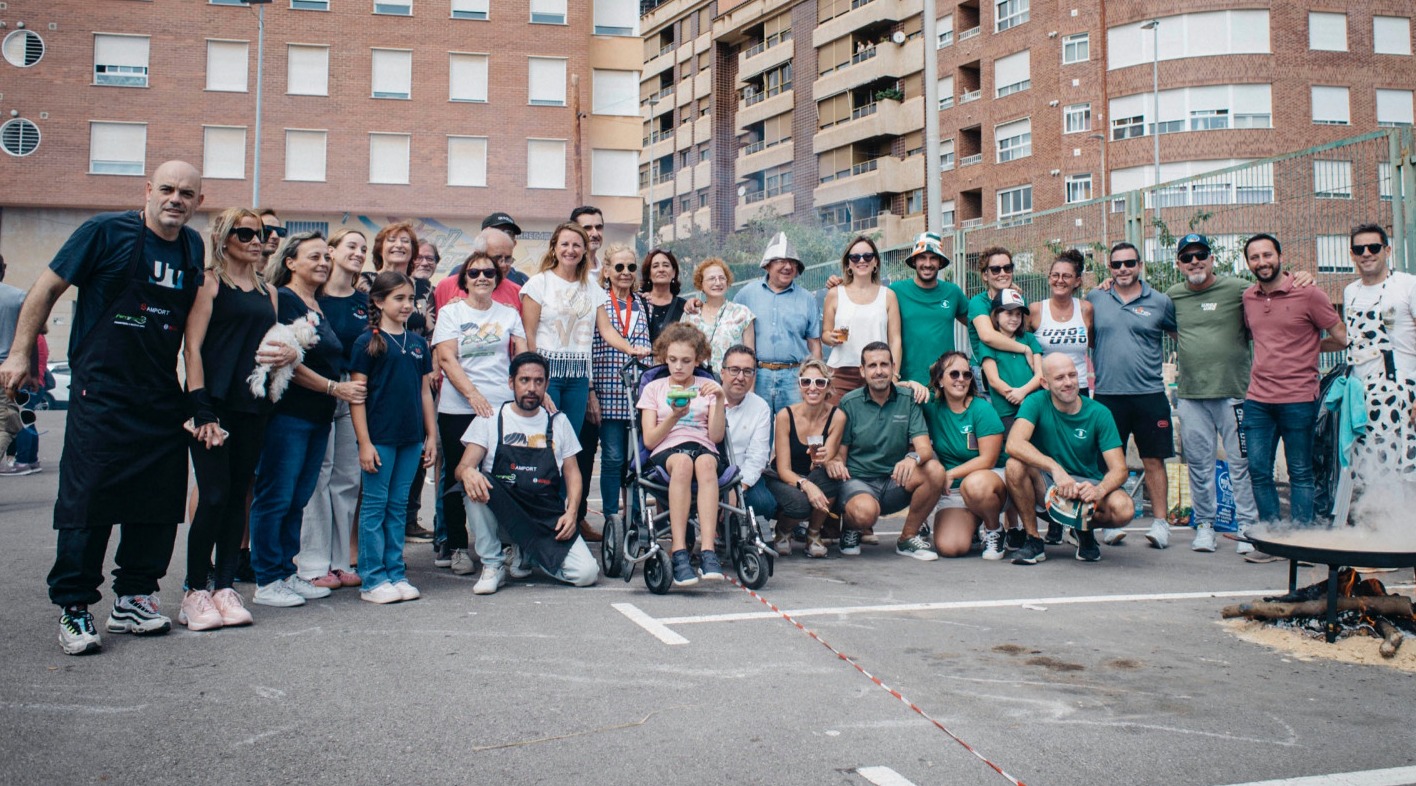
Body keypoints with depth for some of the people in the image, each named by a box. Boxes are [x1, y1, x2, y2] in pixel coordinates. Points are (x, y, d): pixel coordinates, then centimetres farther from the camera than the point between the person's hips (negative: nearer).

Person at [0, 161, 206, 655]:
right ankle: (74, 609, 7)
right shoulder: (106, 232, -6)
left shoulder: (193, 248, 10)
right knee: (87, 502, -3)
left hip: (162, 400, 5)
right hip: (101, 394, -5)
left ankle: (133, 599, 19)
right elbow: (48, 288, 0)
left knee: (158, 503, 7)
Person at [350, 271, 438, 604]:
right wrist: (364, 442, -12)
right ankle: (373, 580, 7)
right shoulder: (368, 342, -4)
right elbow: (357, 395, -7)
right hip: (380, 437, -5)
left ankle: (396, 574, 17)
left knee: (398, 507, 11)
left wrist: (431, 436, 11)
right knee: (375, 505, 1)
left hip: (411, 438, 5)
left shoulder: (418, 343, 11)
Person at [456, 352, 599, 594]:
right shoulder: (490, 419, 4)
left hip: (548, 516, 2)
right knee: (476, 482, -34)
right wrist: (468, 472, -32)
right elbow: (463, 467, -6)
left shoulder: (558, 422, 12)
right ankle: (492, 564, -13)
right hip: (501, 509, -1)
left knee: (586, 573, -20)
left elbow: (572, 472, 11)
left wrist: (571, 512, -7)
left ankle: (525, 553, 10)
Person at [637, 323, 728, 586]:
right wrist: (673, 417, -7)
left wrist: (719, 400, -4)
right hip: (665, 453, 0)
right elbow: (649, 440, 8)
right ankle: (679, 553, -45)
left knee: (705, 462, -39)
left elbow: (716, 436, 7)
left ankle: (707, 551, -49)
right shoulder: (653, 388, 20)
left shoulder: (708, 387, 20)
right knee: (682, 461, -39)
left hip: (704, 449, 1)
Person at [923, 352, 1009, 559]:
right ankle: (971, 526, 15)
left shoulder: (982, 410, -10)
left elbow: (988, 460, -13)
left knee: (974, 484, -41)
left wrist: (951, 474, -17)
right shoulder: (932, 409, 0)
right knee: (948, 548, -23)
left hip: (992, 478, -2)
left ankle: (994, 530, -9)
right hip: (951, 492, 3)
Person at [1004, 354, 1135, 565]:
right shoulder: (1037, 403, -11)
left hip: (1086, 483, 1)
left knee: (1124, 508, -30)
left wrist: (1099, 490, -36)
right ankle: (1033, 540, -13)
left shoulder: (1099, 413, -8)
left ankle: (1085, 529, 7)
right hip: (1046, 485, -1)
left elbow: (1118, 469, -14)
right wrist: (1055, 468, -41)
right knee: (1015, 465, -31)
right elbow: (1013, 444, -29)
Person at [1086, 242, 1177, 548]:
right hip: (1107, 394, 1)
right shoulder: (1095, 298, 6)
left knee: (1153, 459, 4)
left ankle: (1159, 522, 11)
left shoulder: (1159, 302, 4)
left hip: (1149, 394, -1)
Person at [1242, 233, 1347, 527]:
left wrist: (1309, 347, 9)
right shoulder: (1248, 297, 10)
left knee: (1300, 473, 4)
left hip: (1298, 399, -4)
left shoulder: (1307, 293, -4)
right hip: (1257, 400, 5)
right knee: (1258, 471, 4)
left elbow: (1342, 338, 1)